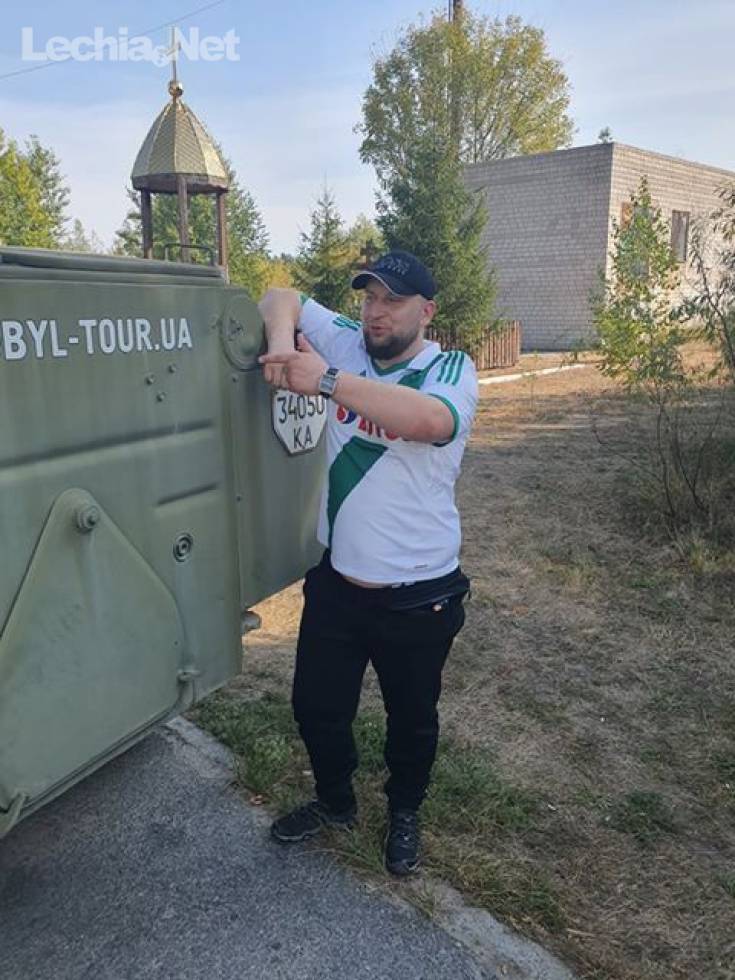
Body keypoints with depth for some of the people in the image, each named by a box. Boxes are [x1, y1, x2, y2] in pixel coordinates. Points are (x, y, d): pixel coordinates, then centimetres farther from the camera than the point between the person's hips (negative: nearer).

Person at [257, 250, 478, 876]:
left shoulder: (452, 370, -13)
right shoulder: (346, 343, 0)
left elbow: (431, 420, -36)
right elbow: (282, 299, 5)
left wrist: (327, 380, -36)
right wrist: (281, 341, -17)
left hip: (418, 596, -3)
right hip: (336, 579, 4)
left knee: (413, 718, 19)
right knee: (316, 706, 18)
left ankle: (405, 814, 49)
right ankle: (336, 802, 48)